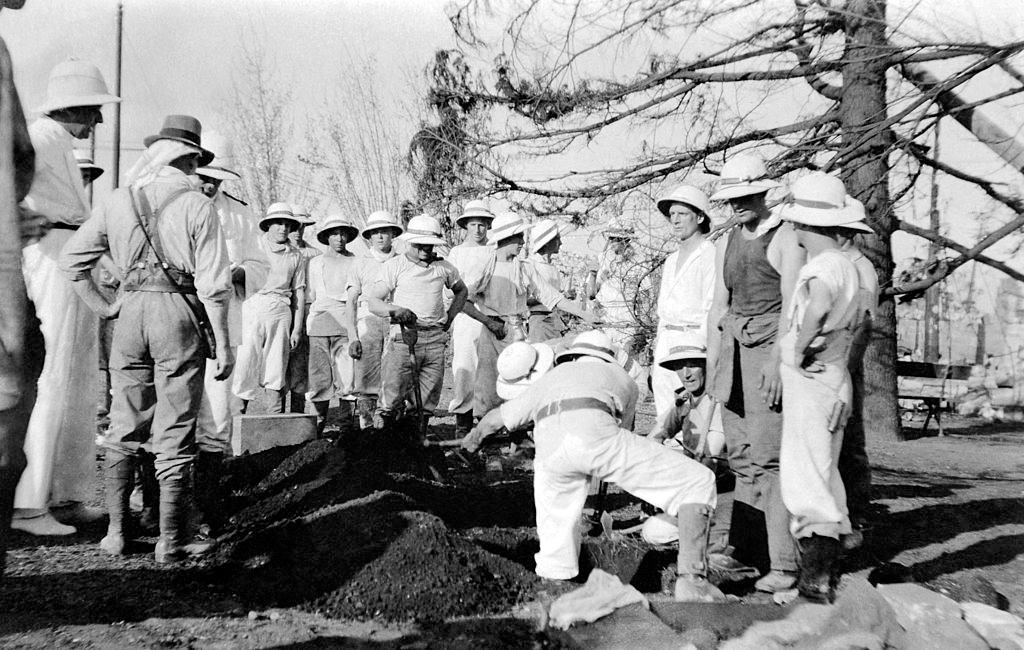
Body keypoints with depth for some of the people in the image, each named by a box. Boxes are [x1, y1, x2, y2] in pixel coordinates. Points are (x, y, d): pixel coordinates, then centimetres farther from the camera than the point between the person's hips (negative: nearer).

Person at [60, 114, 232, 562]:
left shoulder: (119, 200, 8)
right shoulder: (197, 205, -5)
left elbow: (71, 260, 8)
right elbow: (213, 283, -10)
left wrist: (103, 307, 13)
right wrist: (223, 343, -5)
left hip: (131, 311, 4)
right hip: (178, 312, -4)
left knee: (123, 429, 15)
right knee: (175, 435, 2)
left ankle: (115, 532, 18)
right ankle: (169, 542, 5)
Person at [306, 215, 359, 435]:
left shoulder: (355, 262, 11)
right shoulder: (315, 262, 18)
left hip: (345, 321, -2)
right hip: (319, 320, 2)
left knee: (346, 372, -7)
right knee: (319, 373, -3)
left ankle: (346, 422, -1)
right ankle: (320, 419, 6)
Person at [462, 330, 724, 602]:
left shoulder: (548, 379, 40)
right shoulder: (621, 377, 37)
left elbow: (496, 418, 52)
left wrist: (474, 437, 74)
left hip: (549, 445, 3)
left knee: (555, 539, 21)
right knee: (698, 482, 9)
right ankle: (691, 578, -1)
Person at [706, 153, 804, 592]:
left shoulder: (785, 239, -4)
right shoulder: (725, 244, 17)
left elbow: (791, 307, -10)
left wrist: (777, 360, -18)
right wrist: (712, 359, 12)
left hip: (771, 348, -7)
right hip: (734, 348, 7)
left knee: (767, 457, -11)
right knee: (741, 456, 8)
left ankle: (783, 565, -6)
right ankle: (745, 549, 16)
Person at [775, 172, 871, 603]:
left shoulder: (822, 266, -17)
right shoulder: (846, 265, 14)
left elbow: (817, 308, -40)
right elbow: (857, 320, 29)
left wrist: (797, 352, -26)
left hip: (810, 380, -10)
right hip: (833, 380, 10)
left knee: (806, 476, -8)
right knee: (824, 474, 16)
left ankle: (816, 577, -7)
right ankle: (825, 567, 25)